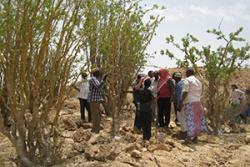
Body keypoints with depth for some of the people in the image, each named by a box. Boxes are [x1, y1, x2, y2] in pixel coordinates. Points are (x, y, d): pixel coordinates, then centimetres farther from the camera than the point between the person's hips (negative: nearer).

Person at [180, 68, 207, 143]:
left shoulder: (187, 80, -6)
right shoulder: (198, 81, 19)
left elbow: (185, 92, -15)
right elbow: (200, 93, 19)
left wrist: (181, 102, -14)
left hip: (189, 103, -7)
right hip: (198, 102, 7)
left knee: (190, 120, -5)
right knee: (197, 119, 10)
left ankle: (189, 137, -3)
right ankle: (195, 137, 14)